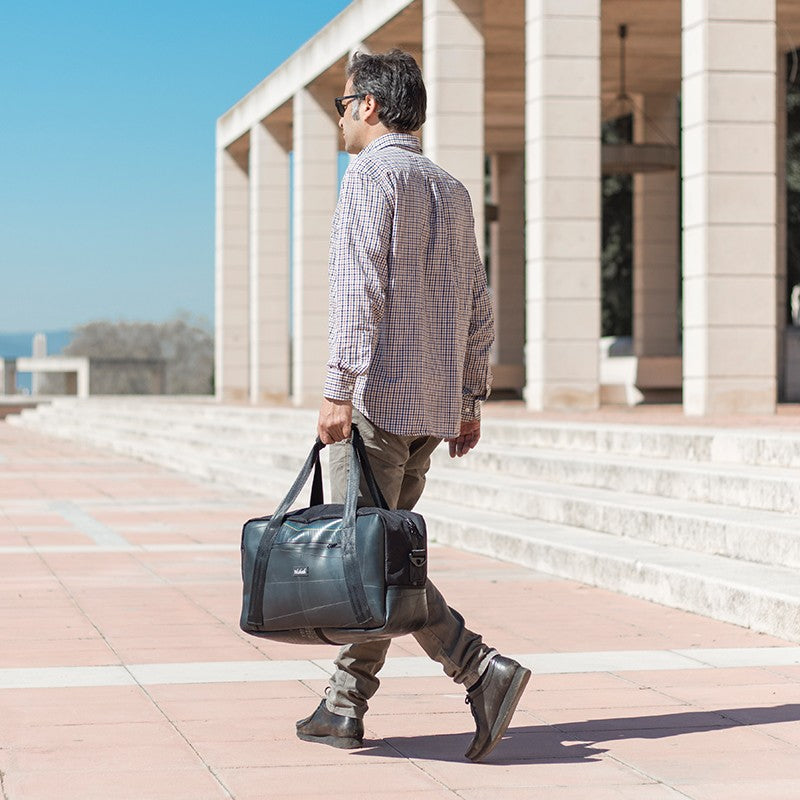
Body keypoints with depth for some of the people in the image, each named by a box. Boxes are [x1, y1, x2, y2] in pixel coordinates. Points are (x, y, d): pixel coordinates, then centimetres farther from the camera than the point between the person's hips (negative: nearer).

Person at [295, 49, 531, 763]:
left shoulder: (371, 175, -7)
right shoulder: (451, 190, 17)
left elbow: (359, 288, -18)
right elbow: (478, 307, 18)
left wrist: (338, 388, -20)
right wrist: (471, 398, 21)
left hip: (379, 394, -8)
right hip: (436, 402, 8)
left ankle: (482, 668, -17)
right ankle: (345, 708, 13)